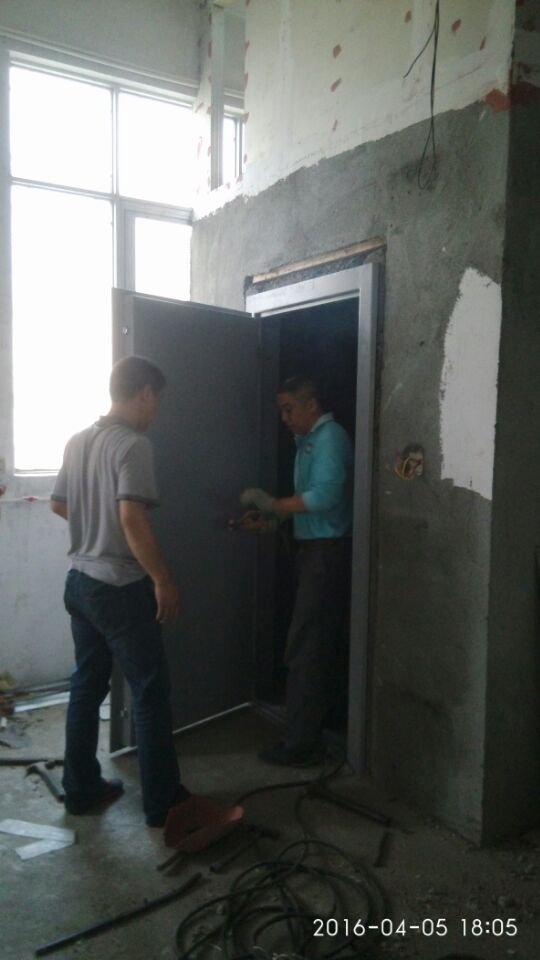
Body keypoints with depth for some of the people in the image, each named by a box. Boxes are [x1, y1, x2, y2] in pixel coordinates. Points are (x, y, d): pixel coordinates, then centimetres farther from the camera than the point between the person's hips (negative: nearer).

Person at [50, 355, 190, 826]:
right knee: (151, 694, 3)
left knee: (86, 685, 17)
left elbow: (58, 504, 18)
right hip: (120, 588, -8)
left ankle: (82, 788, 28)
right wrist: (163, 580, -20)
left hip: (80, 581, 8)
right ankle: (163, 802, 12)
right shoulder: (133, 445, -18)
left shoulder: (78, 441, 8)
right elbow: (132, 518, -26)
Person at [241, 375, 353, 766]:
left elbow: (324, 495, -27)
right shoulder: (310, 439, 17)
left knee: (305, 649, -5)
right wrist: (269, 519, 4)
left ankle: (302, 743, 3)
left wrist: (272, 504, -21)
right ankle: (313, 726, 29)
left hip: (327, 553, -10)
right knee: (319, 644, 16)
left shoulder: (330, 437, -14)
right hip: (316, 550, 10)